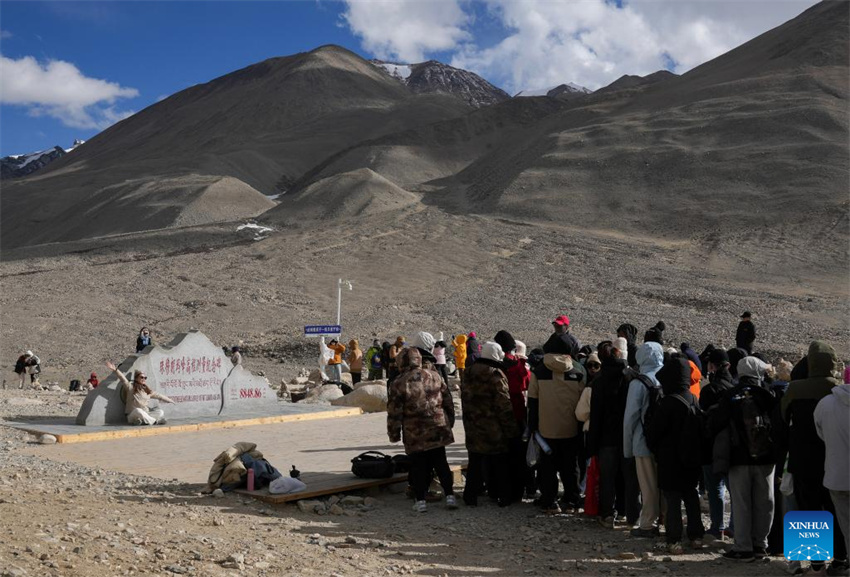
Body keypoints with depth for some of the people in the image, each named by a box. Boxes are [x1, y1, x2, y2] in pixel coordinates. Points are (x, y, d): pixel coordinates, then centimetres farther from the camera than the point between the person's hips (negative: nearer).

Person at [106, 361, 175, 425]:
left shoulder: (148, 391, 15)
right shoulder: (131, 387, -1)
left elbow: (159, 396, 22)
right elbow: (123, 379, -15)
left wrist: (170, 401, 24)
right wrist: (115, 370, -30)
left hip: (145, 415, 5)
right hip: (133, 416, -5)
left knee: (161, 412, -15)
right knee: (138, 411, -38)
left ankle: (142, 421, -33)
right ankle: (154, 422, -27)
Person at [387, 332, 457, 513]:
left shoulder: (398, 384, -10)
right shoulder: (434, 375, 1)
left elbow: (394, 412, -9)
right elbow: (448, 401, 8)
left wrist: (394, 434, 3)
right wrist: (449, 422, 19)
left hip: (415, 434, -3)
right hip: (438, 429, 3)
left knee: (418, 466, 7)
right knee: (441, 463, 13)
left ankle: (420, 500, 8)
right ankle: (449, 495, 12)